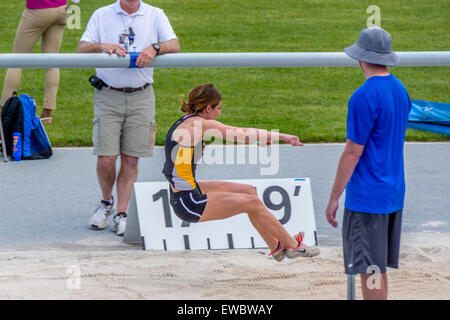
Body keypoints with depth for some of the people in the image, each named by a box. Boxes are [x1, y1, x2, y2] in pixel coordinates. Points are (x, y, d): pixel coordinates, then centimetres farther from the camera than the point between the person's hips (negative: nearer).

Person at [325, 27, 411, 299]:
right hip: (394, 194, 8)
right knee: (379, 269, 17)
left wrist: (334, 198, -11)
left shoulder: (364, 97, -17)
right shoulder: (400, 90, 9)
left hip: (367, 197, -8)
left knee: (371, 271, -3)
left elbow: (352, 153, -17)